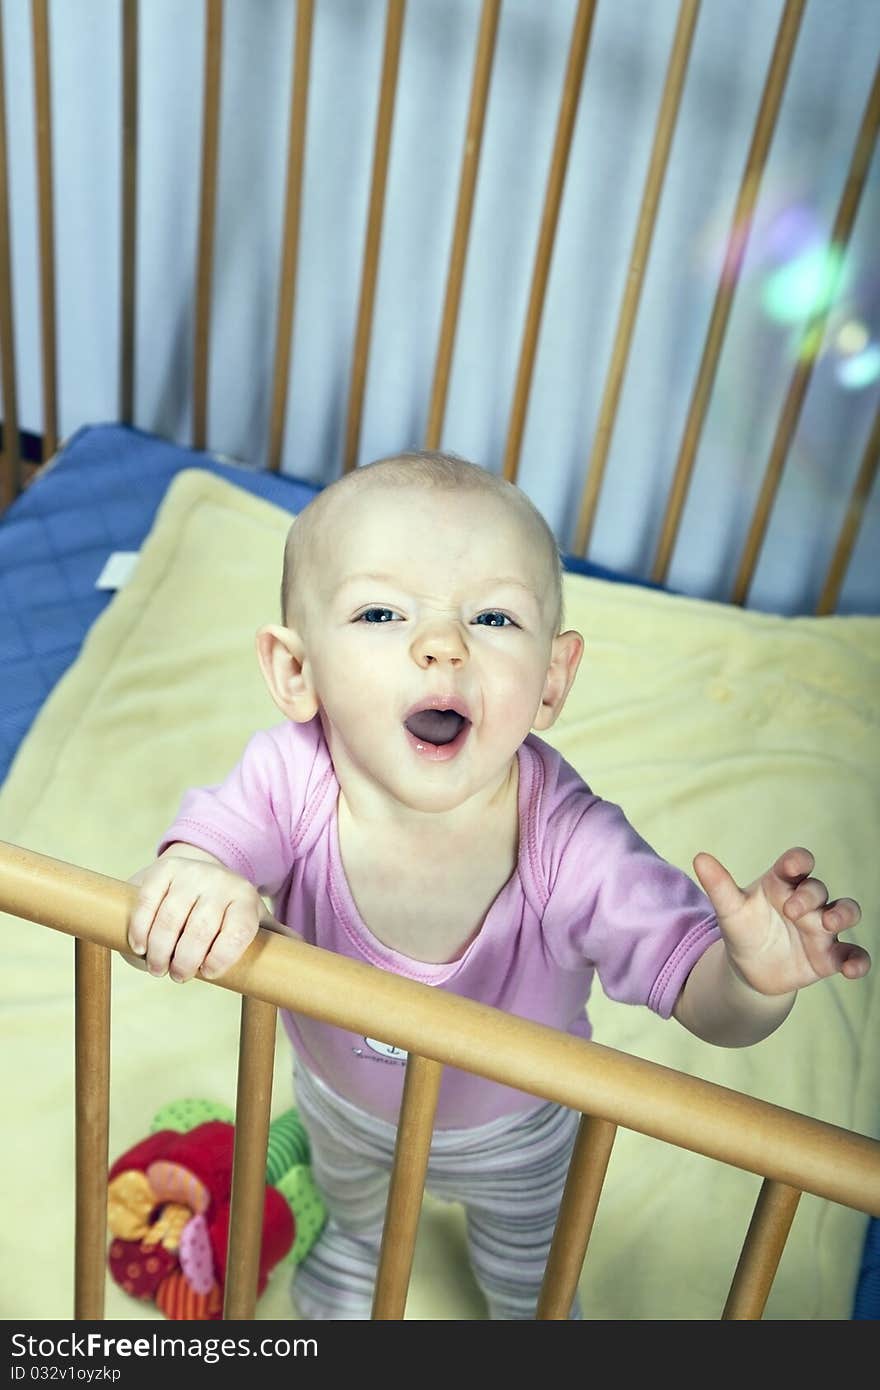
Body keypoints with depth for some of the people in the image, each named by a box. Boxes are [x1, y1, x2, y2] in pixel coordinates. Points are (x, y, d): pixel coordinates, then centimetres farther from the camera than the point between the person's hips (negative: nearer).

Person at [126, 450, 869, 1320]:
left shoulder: (570, 847, -43)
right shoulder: (290, 782, -38)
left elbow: (694, 983, -38)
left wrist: (755, 979, -61)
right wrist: (186, 881, -57)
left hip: (515, 1133, -2)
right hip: (340, 1102, 2)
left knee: (523, 1267, 33)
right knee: (353, 1215, 39)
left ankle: (530, 1312, 70)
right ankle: (347, 1277, 76)